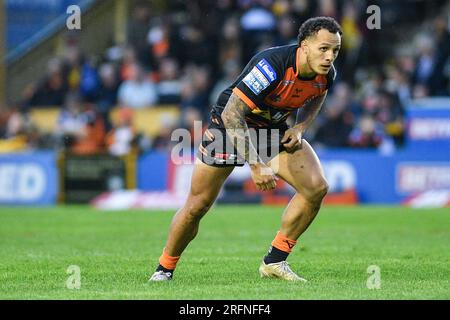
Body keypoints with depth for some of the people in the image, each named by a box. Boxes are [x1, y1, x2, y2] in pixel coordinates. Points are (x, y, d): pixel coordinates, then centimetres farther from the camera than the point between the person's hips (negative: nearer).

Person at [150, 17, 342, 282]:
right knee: (197, 206, -4)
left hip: (274, 130, 6)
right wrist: (256, 165, -37)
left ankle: (275, 261, 0)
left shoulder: (326, 74, -14)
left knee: (317, 187, -13)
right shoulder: (272, 65, -35)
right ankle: (164, 269, 20)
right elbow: (231, 114, -35)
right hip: (230, 124, -6)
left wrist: (299, 128, -6)